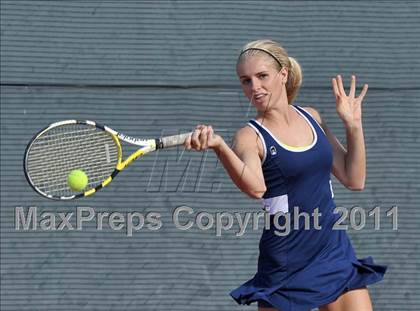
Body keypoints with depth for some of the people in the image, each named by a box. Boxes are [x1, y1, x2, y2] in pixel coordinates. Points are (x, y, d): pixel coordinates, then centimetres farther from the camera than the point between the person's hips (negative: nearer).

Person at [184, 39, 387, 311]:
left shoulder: (311, 117, 7)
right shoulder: (251, 137, -9)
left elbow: (354, 180, 10)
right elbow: (255, 187, -32)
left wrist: (354, 125, 1)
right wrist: (219, 146, -47)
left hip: (335, 253, 5)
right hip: (286, 265, -5)